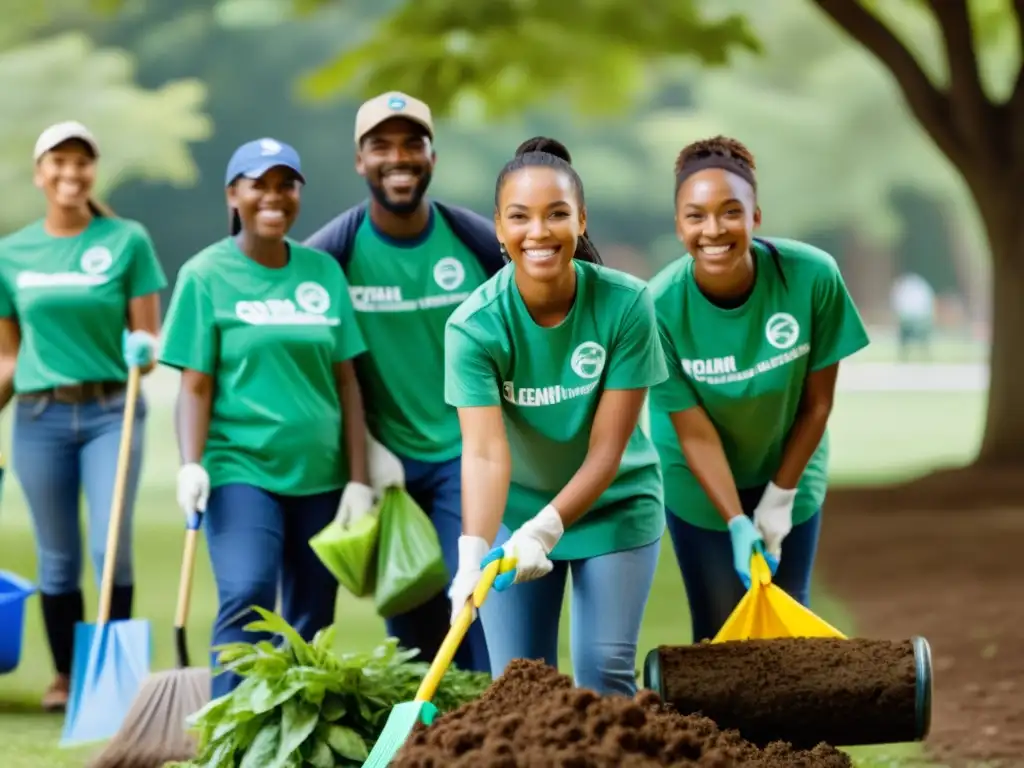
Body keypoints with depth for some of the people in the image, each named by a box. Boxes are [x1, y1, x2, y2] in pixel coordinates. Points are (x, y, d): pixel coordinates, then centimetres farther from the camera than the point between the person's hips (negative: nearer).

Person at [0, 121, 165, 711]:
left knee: (112, 547, -12)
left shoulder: (127, 241, -1)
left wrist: (144, 350, -22)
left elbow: (149, 336, -1)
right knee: (57, 558, 6)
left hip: (112, 411, -2)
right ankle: (66, 675, 19)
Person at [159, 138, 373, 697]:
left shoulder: (323, 271, 9)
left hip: (319, 472, 4)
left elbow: (346, 382, 10)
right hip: (241, 468, -4)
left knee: (312, 621, 6)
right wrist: (191, 464, -18)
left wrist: (358, 480, 5)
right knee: (247, 597, -21)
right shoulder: (206, 275, 0)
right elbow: (196, 386, -4)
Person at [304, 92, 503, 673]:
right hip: (388, 462, 1)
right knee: (411, 624, 8)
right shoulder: (332, 251, -6)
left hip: (466, 454, 0)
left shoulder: (479, 241, -4)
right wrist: (366, 447, -6)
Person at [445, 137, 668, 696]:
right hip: (516, 509, 0)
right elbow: (485, 453, -30)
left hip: (613, 505, 0)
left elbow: (607, 450, -20)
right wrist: (472, 554, -45)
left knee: (605, 672, -6)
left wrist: (545, 531, -31)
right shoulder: (475, 326, -21)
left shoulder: (625, 304, -21)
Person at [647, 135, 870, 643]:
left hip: (789, 472, 1)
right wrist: (737, 522, -24)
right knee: (719, 633, 0)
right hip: (702, 484, -1)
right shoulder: (662, 305, -27)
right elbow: (694, 431, -21)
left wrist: (780, 497, -9)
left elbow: (818, 402, -14)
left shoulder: (812, 276, -26)